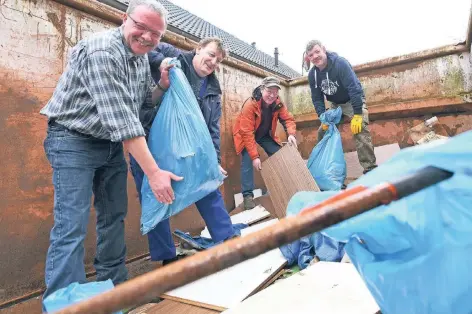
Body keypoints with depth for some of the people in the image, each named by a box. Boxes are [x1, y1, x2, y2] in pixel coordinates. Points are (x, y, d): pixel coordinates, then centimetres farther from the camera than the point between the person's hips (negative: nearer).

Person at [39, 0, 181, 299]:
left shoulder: (142, 57, 3)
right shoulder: (101, 52, -24)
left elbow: (145, 101, 14)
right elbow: (120, 118, -31)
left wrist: (163, 85, -8)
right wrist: (154, 172, -31)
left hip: (110, 144, 8)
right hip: (74, 142, -8)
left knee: (114, 216, 13)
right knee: (72, 226, -12)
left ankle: (113, 286, 29)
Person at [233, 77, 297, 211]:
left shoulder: (278, 103, -16)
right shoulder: (250, 104, -33)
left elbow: (288, 119, -14)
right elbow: (247, 133, -35)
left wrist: (291, 134, -38)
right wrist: (255, 156, -38)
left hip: (265, 134, 6)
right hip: (246, 134, -5)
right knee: (247, 161, -21)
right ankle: (248, 195, -15)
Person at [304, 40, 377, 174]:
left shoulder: (340, 63, -27)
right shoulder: (312, 74, -8)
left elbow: (354, 88, -31)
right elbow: (317, 98, -3)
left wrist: (357, 115, -35)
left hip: (353, 101, -6)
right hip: (335, 104, 7)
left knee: (360, 130, -27)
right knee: (322, 132, 3)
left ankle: (370, 169, -24)